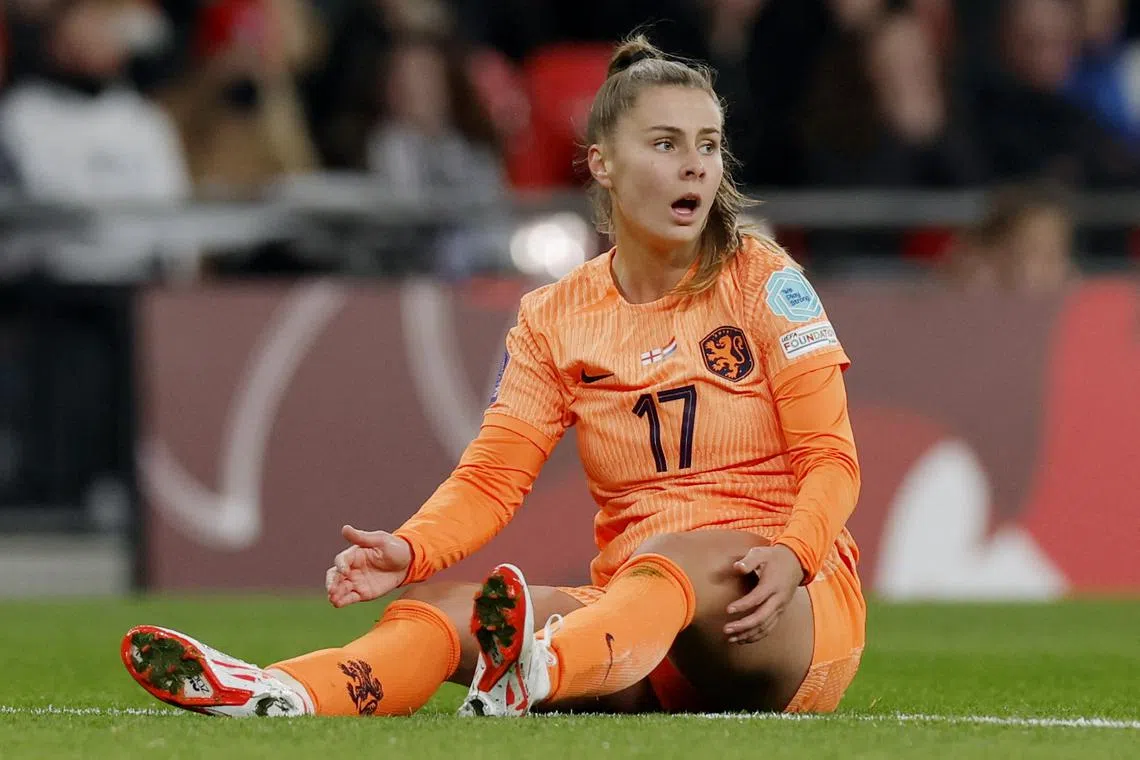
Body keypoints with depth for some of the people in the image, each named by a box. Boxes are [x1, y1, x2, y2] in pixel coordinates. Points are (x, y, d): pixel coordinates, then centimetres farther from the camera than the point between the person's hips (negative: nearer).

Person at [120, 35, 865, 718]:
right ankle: (275, 695, -53)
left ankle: (536, 676, -71)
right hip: (634, 606, 4)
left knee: (682, 557, -39)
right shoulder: (554, 320, 9)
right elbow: (492, 477, 0)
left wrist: (790, 555, -26)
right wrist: (408, 553, -21)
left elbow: (831, 459, -4)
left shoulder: (762, 278, 1)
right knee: (440, 605, -22)